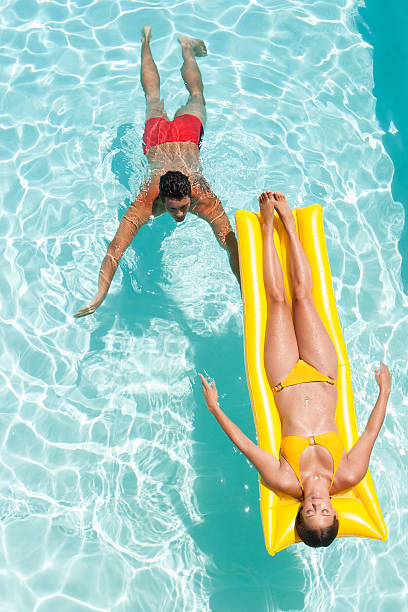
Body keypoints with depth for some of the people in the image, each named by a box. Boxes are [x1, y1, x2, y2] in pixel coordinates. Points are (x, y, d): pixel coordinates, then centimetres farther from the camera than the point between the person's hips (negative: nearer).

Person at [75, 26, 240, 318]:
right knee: (154, 100, 31)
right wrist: (100, 297, -55)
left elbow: (231, 244, -46)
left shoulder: (205, 200, -44)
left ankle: (185, 46, 55)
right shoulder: (145, 203, -44)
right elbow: (115, 249, -47)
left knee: (196, 96, 31)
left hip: (188, 135, 0)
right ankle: (147, 41, 55)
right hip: (156, 138, 0)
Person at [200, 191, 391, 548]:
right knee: (302, 294, -2)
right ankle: (286, 219, 22)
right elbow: (372, 430, -12)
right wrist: (385, 389, -3)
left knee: (279, 299, -2)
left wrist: (214, 408, -14)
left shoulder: (286, 482, -29)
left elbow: (243, 443, -21)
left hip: (288, 382, -1)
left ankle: (270, 223, 24)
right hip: (323, 378, 1)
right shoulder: (349, 477, -25)